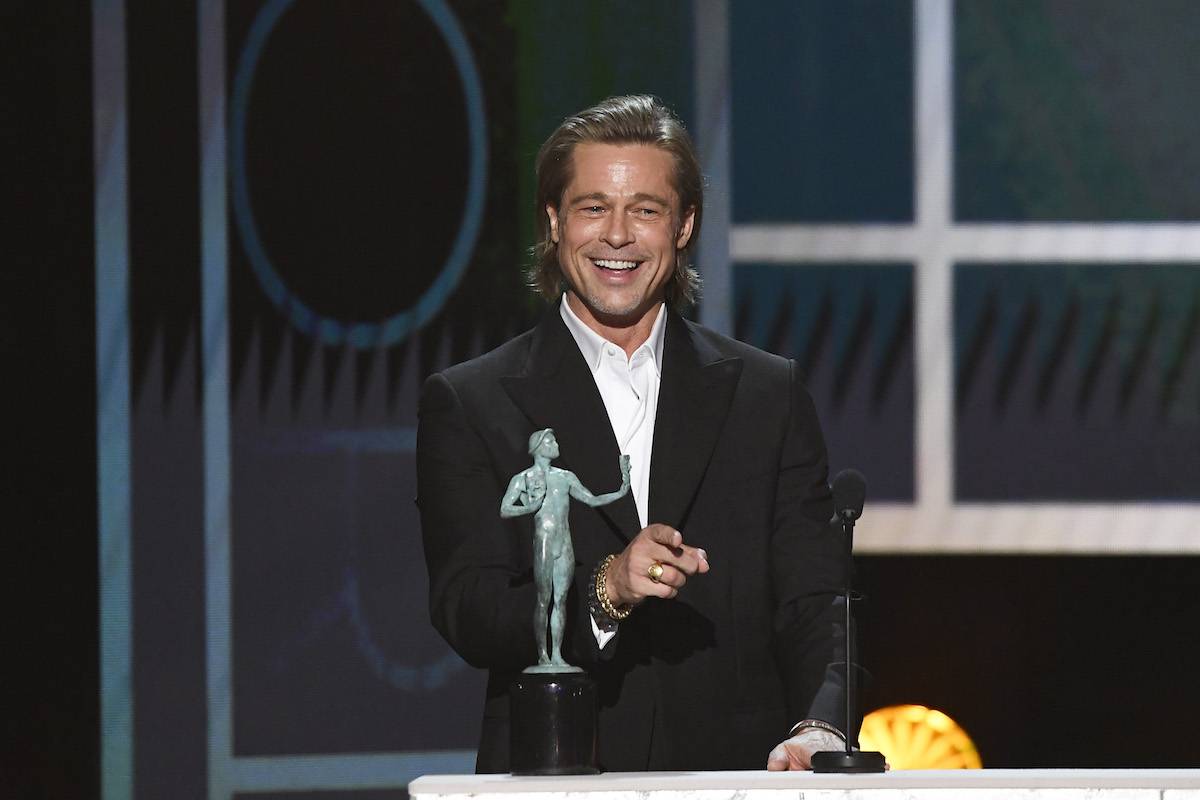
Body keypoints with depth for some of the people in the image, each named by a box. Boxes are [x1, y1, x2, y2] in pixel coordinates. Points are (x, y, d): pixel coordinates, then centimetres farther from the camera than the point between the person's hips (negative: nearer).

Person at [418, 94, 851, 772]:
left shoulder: (770, 394, 15)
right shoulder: (467, 405, 11)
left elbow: (816, 603, 8)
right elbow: (467, 615, 1)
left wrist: (818, 731, -11)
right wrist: (604, 590, -16)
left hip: (738, 783, 1)